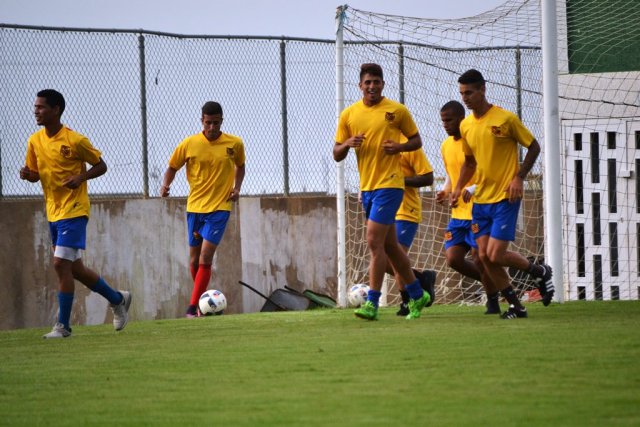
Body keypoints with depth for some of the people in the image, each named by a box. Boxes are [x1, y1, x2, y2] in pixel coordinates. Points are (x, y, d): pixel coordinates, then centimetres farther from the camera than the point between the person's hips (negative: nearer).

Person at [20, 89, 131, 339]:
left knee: (61, 263, -15)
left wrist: (81, 177, -20)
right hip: (53, 212, 7)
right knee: (74, 269, 13)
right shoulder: (35, 141, 5)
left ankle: (63, 325, -8)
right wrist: (27, 174, -9)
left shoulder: (75, 141, -12)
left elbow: (100, 166, -2)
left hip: (74, 212, -7)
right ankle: (118, 299, 33)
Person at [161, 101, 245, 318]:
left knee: (205, 257, -15)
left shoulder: (235, 144, -2)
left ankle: (193, 307, -15)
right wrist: (165, 185, -11)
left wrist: (237, 188, 1)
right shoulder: (189, 144, -3)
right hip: (195, 207, 2)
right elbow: (172, 167, 9)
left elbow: (240, 166, 17)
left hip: (220, 207, -2)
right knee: (194, 259, 8)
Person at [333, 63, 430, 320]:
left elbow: (416, 140, 7)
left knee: (374, 241, -15)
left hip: (389, 185, -6)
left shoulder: (397, 110, -2)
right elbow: (337, 155, 11)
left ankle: (372, 303, -14)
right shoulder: (349, 115, 8)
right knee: (389, 246, 12)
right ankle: (417, 295, 26)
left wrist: (399, 146, -13)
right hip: (366, 187, 6)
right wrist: (348, 144, -11)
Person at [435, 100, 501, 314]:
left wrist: (473, 189, -28)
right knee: (453, 258, -1)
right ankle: (491, 283, 21)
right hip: (458, 214, 7)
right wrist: (445, 192, 5)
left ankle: (493, 302, 12)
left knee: (479, 259, -7)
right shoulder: (446, 146, 11)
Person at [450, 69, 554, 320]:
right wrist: (458, 188, 8)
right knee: (484, 256, 0)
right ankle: (516, 306, 11)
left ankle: (540, 272, 13)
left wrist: (519, 178, -12)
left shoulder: (506, 119, -10)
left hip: (505, 198, -6)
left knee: (496, 255, -14)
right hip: (480, 199, 6)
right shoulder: (466, 126, 8)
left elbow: (533, 147, -2)